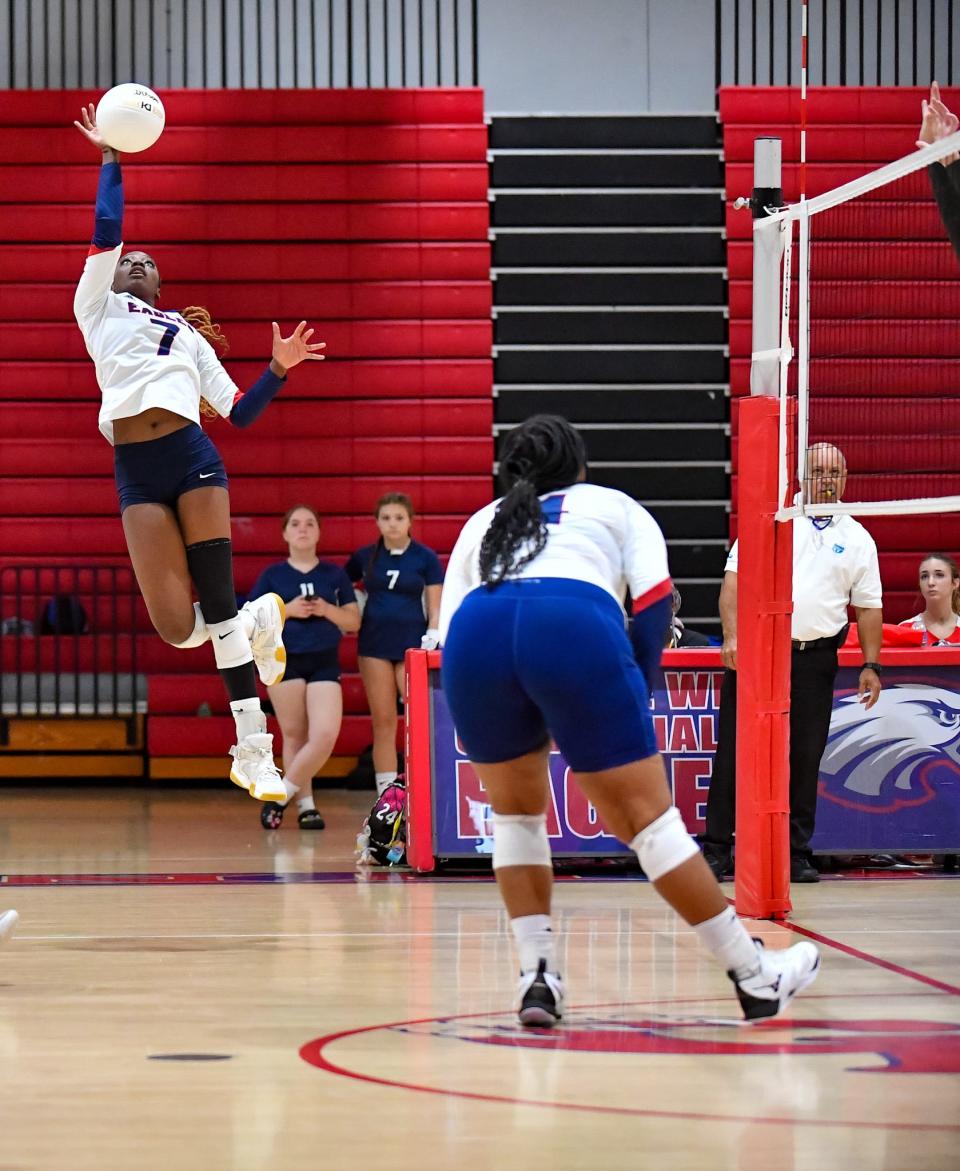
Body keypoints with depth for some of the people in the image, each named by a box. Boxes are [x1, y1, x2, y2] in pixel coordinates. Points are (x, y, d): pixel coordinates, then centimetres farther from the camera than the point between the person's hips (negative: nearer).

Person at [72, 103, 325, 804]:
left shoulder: (188, 334, 26)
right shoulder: (97, 307, 21)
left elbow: (240, 411, 22)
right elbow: (106, 229, 11)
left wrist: (279, 370, 9)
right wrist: (110, 159, 15)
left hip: (193, 458, 1)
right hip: (135, 474, -1)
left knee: (217, 604, -9)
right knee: (177, 627, -12)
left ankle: (254, 751, -2)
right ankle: (257, 620, 22)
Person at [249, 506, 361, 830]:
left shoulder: (334, 574, 9)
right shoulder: (272, 575, 5)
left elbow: (354, 622, 9)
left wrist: (327, 610, -9)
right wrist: (287, 610, -11)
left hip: (325, 663, 1)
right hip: (285, 660, -1)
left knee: (325, 735, -14)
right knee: (294, 735, 2)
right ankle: (305, 804, 12)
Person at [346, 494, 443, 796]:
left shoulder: (425, 558, 0)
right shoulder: (365, 557, 6)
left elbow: (436, 608, 0)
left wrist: (431, 638, -12)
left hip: (412, 644, -2)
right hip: (375, 644, 2)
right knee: (383, 722, 2)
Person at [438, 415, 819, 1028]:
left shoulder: (482, 523, 38)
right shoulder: (614, 506, 32)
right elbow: (655, 603, 13)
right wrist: (635, 696, 17)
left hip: (475, 635, 3)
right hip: (579, 627, -2)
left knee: (517, 813, 25)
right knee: (647, 814, 4)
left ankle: (538, 976, 16)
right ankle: (756, 978, 11)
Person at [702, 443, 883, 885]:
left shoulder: (858, 540, 11)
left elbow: (868, 607, 13)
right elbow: (735, 577, -1)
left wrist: (871, 666, 6)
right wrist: (732, 635, -12)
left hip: (815, 659, 2)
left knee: (805, 760, 2)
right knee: (734, 751, -4)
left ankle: (796, 854, 10)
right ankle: (716, 849, 0)